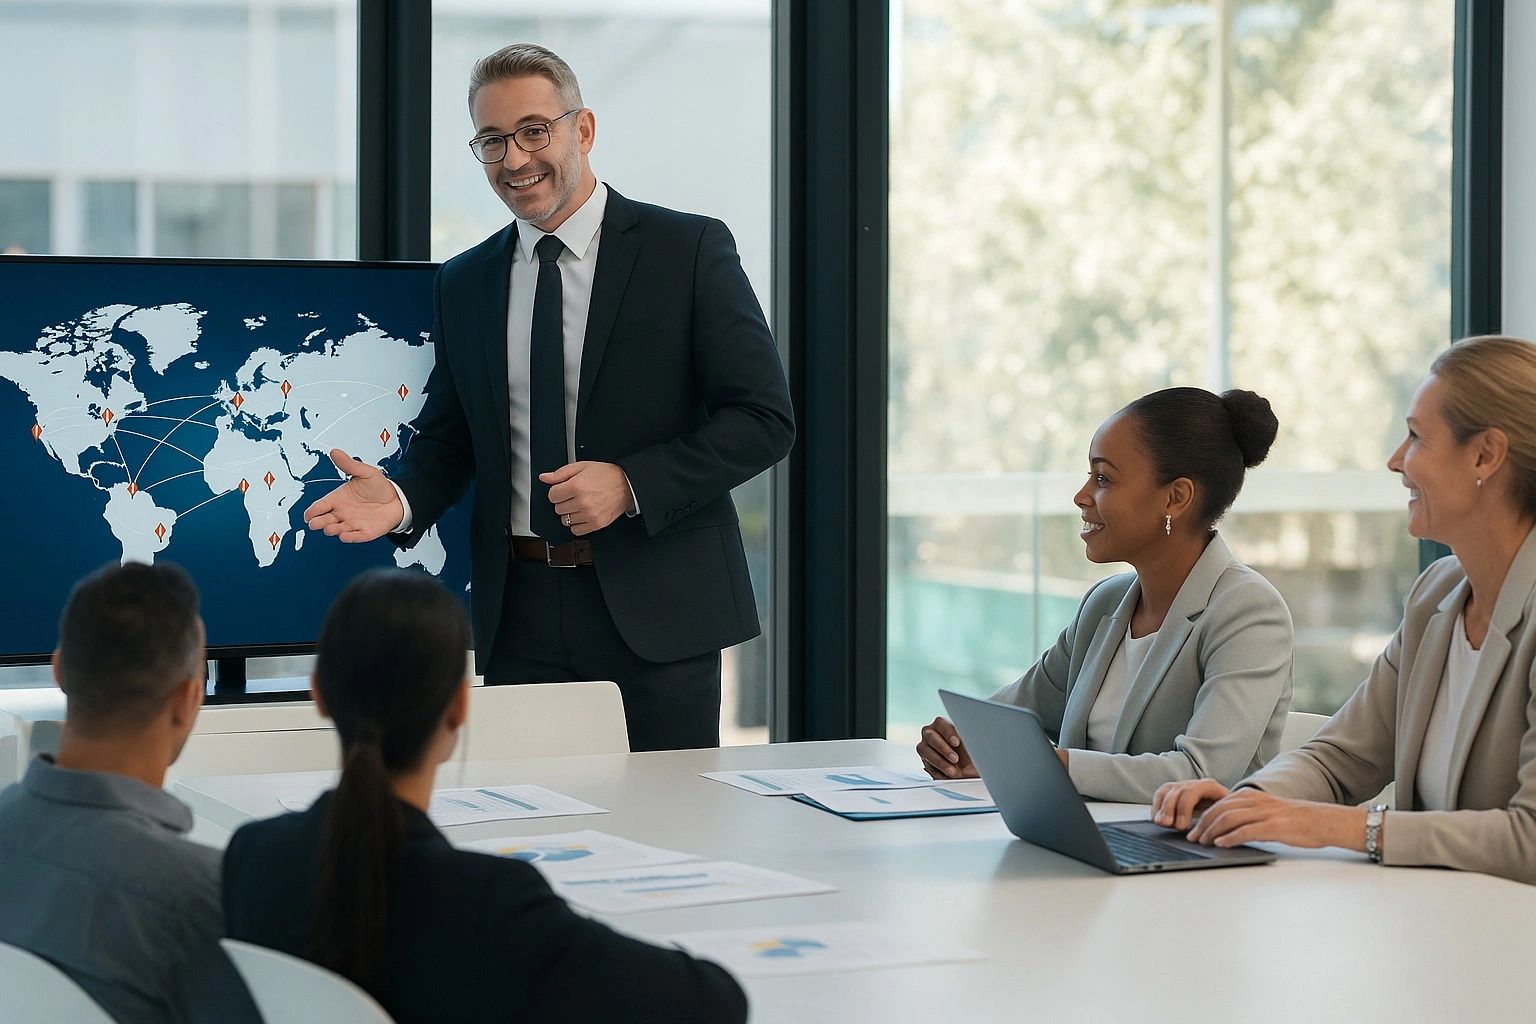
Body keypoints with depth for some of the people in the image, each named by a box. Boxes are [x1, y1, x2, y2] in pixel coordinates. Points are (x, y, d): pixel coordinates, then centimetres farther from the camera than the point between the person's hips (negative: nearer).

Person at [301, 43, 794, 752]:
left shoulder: (689, 250, -2)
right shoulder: (464, 283, 12)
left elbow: (764, 417, -6)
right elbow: (448, 437, 16)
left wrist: (632, 483, -17)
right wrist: (402, 499, -7)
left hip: (654, 611, -3)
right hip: (519, 613, 4)